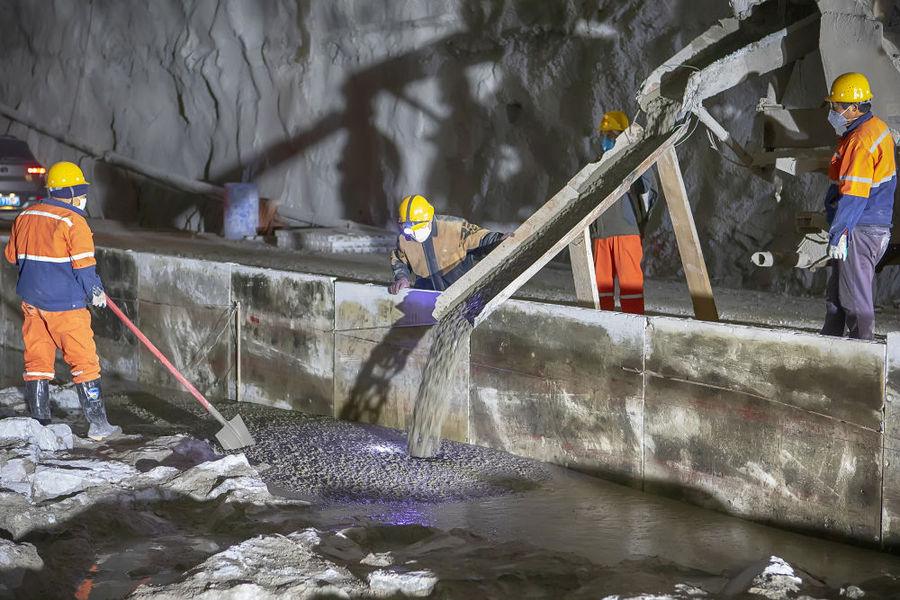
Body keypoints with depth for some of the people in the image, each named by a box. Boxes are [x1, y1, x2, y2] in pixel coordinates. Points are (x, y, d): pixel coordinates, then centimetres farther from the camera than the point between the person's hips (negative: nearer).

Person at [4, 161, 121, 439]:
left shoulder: (25, 217, 8)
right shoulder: (73, 222, -14)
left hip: (31, 301, 7)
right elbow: (84, 265, -14)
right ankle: (98, 424, 1)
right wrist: (96, 292, 2)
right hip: (64, 304, -7)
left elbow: (12, 256, 16)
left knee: (37, 361, 13)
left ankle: (39, 423, 15)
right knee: (84, 361, 0)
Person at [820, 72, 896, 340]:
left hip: (859, 231, -11)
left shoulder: (860, 141, -21)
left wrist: (837, 234, -22)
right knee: (836, 293, 18)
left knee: (855, 298, -3)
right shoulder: (879, 128, 12)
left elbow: (853, 195, -25)